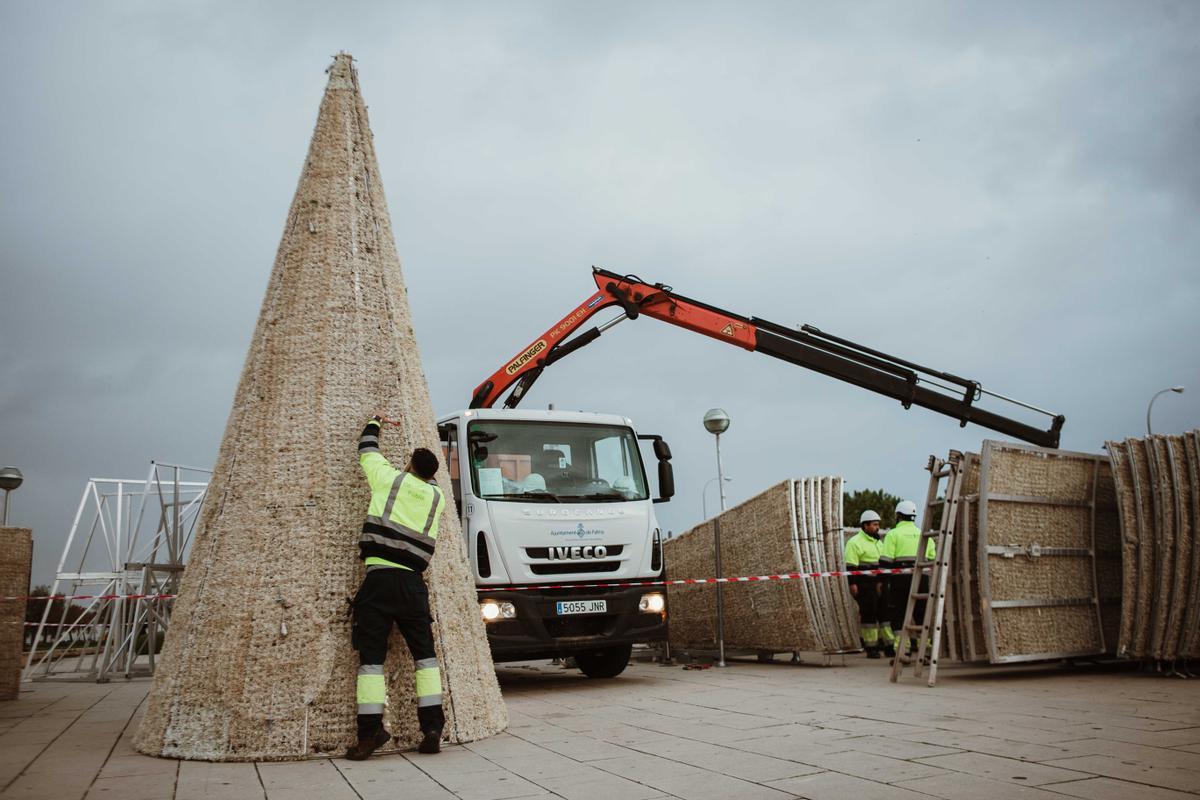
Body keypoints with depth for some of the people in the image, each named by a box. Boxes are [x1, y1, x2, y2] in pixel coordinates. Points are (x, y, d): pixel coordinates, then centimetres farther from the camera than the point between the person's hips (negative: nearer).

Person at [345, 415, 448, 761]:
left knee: (371, 656, -1)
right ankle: (432, 727, 6)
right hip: (412, 583, 3)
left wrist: (374, 423, 39)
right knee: (424, 654, 10)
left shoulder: (390, 479, 6)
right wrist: (422, 463, 51)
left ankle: (371, 729, -6)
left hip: (378, 579, -3)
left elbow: (368, 451, 22)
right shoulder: (437, 497, 13)